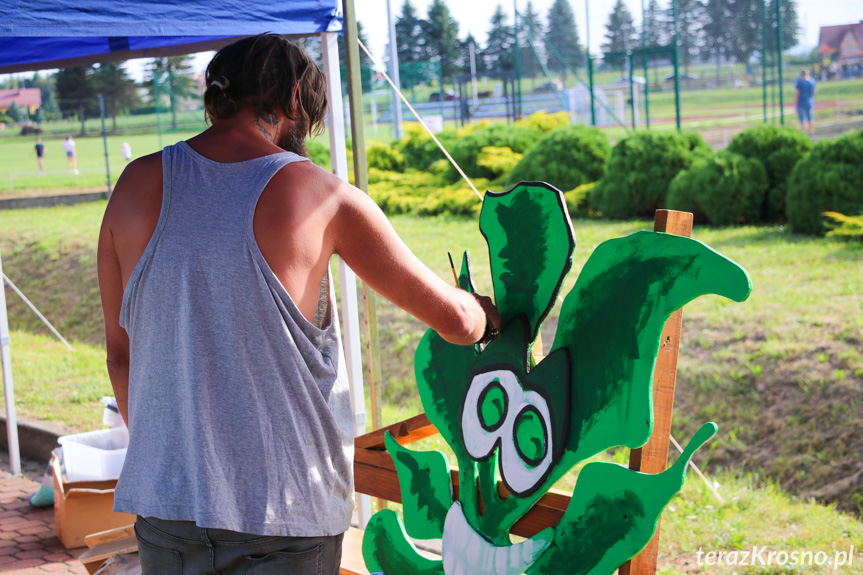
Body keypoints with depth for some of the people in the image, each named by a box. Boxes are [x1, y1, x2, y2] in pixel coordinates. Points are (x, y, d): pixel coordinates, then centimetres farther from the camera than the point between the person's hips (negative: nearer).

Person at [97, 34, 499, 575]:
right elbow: (453, 319, -1)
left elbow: (122, 353, 9)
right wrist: (490, 313, 23)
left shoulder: (139, 183, 2)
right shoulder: (321, 195, -6)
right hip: (285, 511, -4)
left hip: (163, 501, 4)